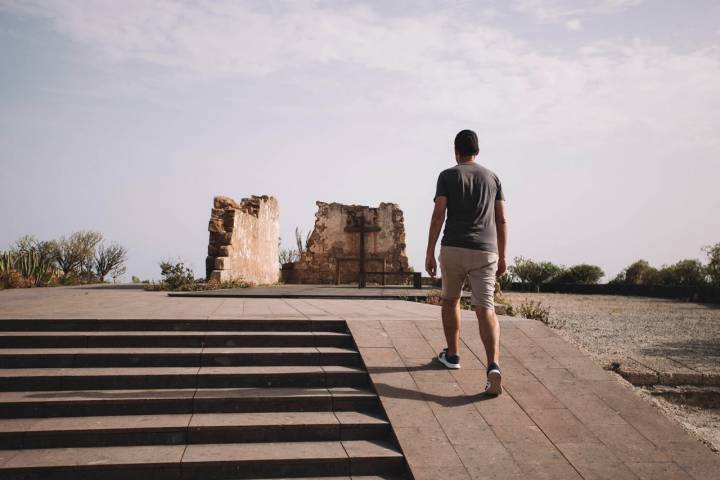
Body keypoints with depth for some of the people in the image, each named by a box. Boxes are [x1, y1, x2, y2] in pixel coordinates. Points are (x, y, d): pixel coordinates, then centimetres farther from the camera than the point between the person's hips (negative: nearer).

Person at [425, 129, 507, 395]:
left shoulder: (447, 176, 3)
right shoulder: (492, 178, 14)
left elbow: (438, 216, -5)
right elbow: (501, 220, 11)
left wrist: (429, 253, -3)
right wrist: (502, 257, 16)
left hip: (453, 249, -2)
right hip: (486, 252, 2)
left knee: (450, 300, 22)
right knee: (485, 309, -6)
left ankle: (452, 354, 30)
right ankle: (493, 365, -25)